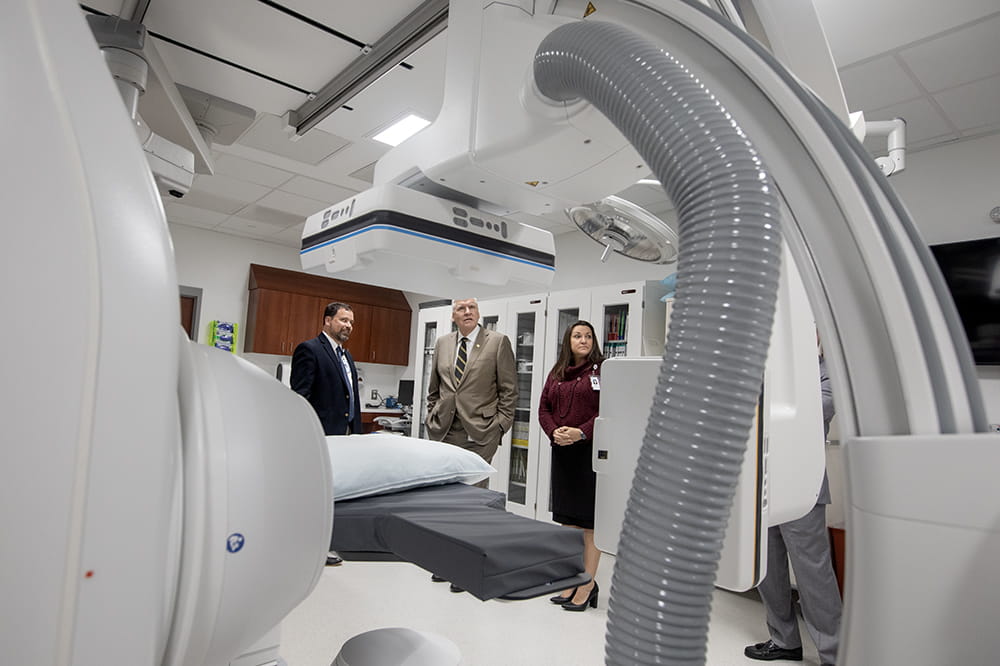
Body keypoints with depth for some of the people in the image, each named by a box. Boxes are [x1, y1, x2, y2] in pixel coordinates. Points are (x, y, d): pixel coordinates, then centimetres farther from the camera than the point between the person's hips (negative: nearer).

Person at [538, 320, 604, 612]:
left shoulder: (601, 370, -3)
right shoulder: (556, 374, 14)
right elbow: (544, 408, 11)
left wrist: (582, 432, -20)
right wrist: (554, 432, -7)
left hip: (591, 451, -6)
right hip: (562, 451, 6)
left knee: (590, 520, 0)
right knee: (568, 520, 13)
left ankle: (588, 584, 11)